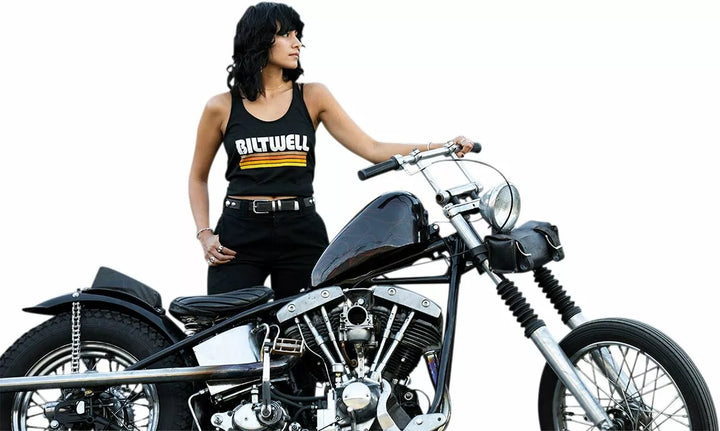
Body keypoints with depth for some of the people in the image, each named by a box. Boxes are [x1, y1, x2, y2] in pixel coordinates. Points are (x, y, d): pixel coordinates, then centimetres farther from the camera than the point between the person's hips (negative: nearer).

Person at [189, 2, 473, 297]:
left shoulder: (312, 97, 7)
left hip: (301, 232, 1)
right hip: (239, 236, -1)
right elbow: (198, 177, 15)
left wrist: (442, 148, -7)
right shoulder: (222, 107, 5)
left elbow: (371, 149, 3)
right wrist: (205, 235, 1)